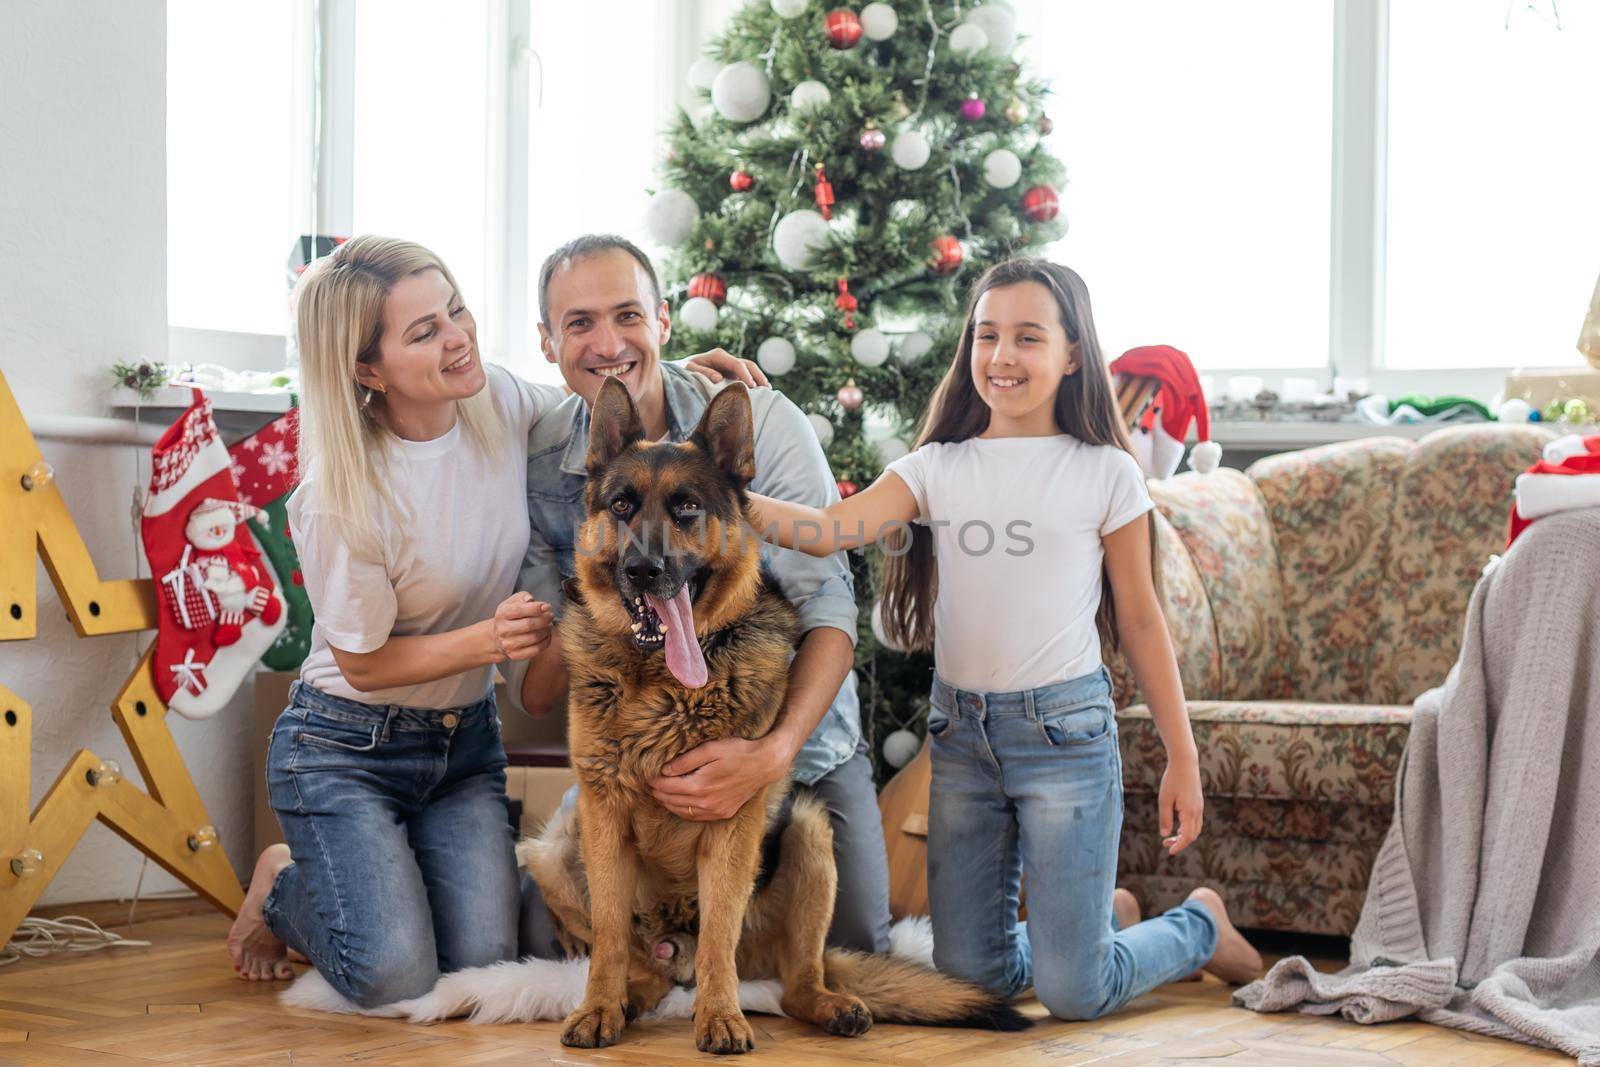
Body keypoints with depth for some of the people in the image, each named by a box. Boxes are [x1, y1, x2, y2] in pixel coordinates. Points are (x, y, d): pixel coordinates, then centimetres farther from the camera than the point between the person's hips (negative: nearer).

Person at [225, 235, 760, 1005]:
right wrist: (488, 638, -29)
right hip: (345, 748, -5)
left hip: (465, 739, 5)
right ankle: (282, 890, 14)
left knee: (483, 965, -10)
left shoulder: (501, 404, -10)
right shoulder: (341, 500, -25)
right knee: (395, 978, -18)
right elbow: (364, 662, -14)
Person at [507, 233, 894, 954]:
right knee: (548, 947, -7)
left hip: (797, 737, -1)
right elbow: (536, 697, -7)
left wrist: (774, 753, -37)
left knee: (853, 946, -6)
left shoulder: (761, 424, -17)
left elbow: (829, 611, -21)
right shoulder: (540, 466, -8)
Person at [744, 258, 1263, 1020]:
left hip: (1065, 728, -4)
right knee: (971, 973, 8)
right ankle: (1107, 915, 37)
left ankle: (1200, 926, 24)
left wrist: (1183, 758, 3)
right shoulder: (937, 468, 5)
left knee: (1074, 994, -7)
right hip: (959, 730, 4)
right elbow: (829, 529, -11)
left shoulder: (1104, 474, -1)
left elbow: (1139, 618, 3)